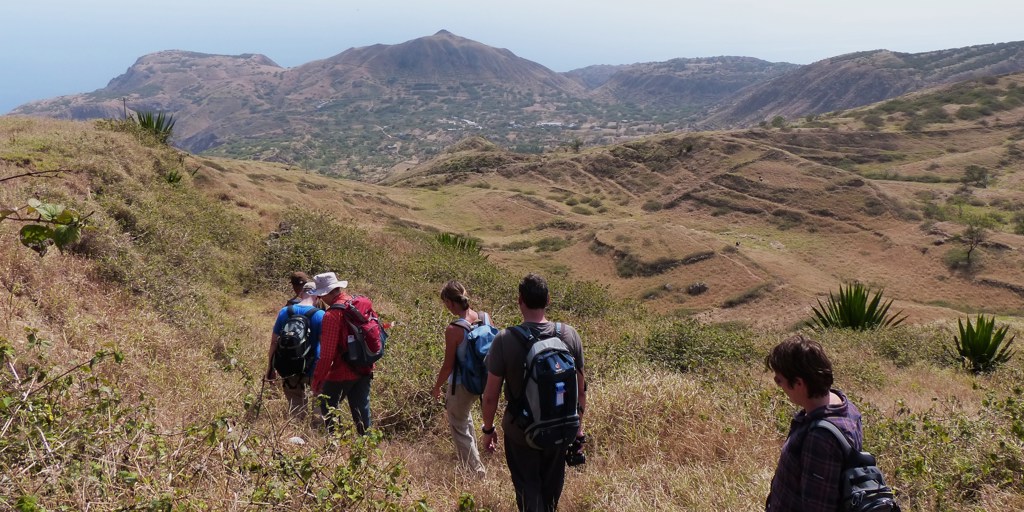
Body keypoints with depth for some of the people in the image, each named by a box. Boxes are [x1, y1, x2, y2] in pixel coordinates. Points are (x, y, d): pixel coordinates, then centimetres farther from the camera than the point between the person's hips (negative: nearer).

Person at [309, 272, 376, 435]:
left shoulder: (332, 314, -19)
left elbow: (327, 354, -20)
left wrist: (316, 382, -13)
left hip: (342, 372, -7)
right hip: (365, 369, 7)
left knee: (327, 407, 9)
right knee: (361, 409, 15)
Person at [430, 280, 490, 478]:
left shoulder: (453, 330, -25)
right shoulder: (485, 319, -9)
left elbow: (448, 366, -18)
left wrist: (436, 387, -2)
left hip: (461, 385, -7)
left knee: (459, 428, 15)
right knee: (465, 416, 32)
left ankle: (477, 470, 22)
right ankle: (471, 456, 46)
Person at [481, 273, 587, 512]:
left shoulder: (505, 340, -21)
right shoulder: (570, 335, -12)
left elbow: (491, 395, -15)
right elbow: (581, 387, -3)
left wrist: (488, 429, 1)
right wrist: (578, 423, 11)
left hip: (520, 430, -3)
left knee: (528, 487, 17)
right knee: (551, 487, 25)